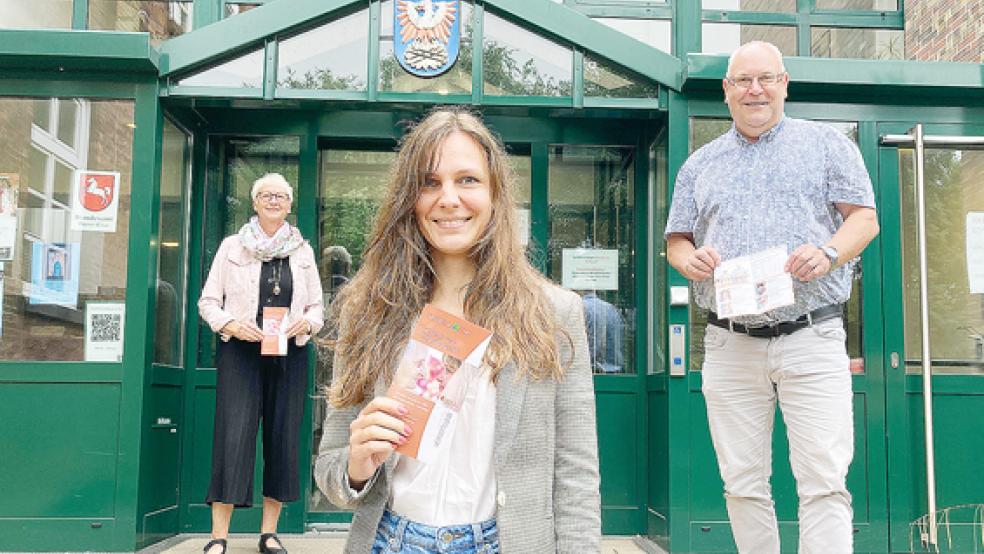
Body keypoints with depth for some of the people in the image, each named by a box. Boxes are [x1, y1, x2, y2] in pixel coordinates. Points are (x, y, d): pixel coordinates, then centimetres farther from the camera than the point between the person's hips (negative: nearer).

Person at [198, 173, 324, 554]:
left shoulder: (303, 251, 11)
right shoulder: (232, 247, 6)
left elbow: (317, 307, 12)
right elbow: (208, 302, 5)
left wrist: (307, 323, -10)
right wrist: (230, 324, -14)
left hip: (289, 355, 2)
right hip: (241, 351, -2)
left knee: (283, 438, 4)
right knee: (234, 435, -8)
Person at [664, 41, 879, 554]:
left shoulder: (826, 143, 9)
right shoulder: (700, 164, 16)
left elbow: (864, 218, 5)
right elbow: (676, 239, 17)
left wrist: (828, 252, -15)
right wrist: (690, 260, -6)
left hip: (811, 339, -2)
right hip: (729, 346, 3)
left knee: (824, 482, -8)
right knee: (742, 485, 7)